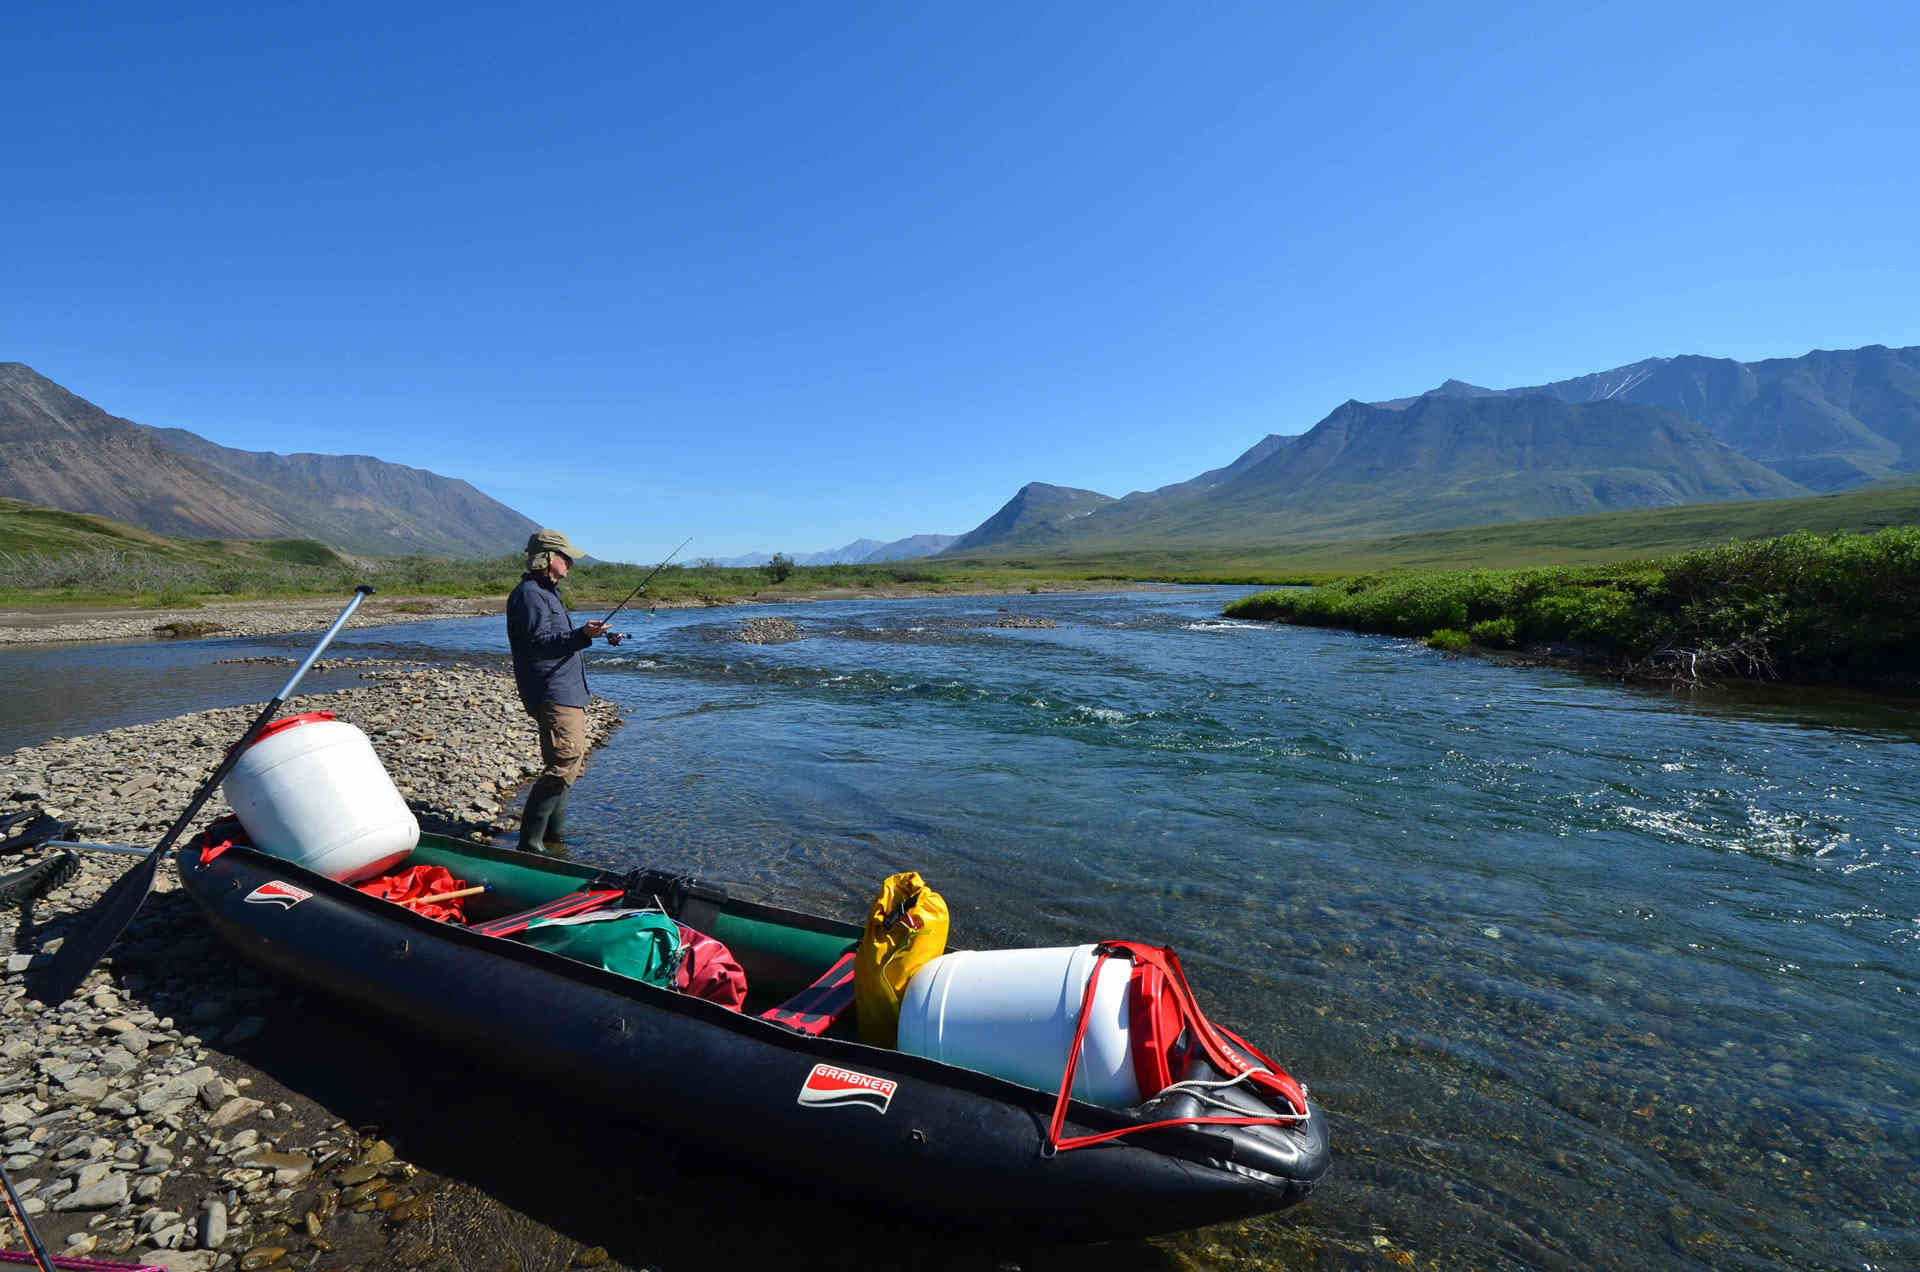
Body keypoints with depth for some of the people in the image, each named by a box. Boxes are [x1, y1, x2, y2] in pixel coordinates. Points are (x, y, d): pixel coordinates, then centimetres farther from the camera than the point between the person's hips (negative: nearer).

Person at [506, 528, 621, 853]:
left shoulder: (547, 592, 22)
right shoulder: (529, 594, -11)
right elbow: (539, 642, -24)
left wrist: (593, 633, 34)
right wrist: (582, 635, -35)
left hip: (568, 693, 11)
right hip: (552, 695, -11)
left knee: (571, 762, 16)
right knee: (563, 764, -16)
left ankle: (554, 832, 26)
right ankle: (530, 842, -12)